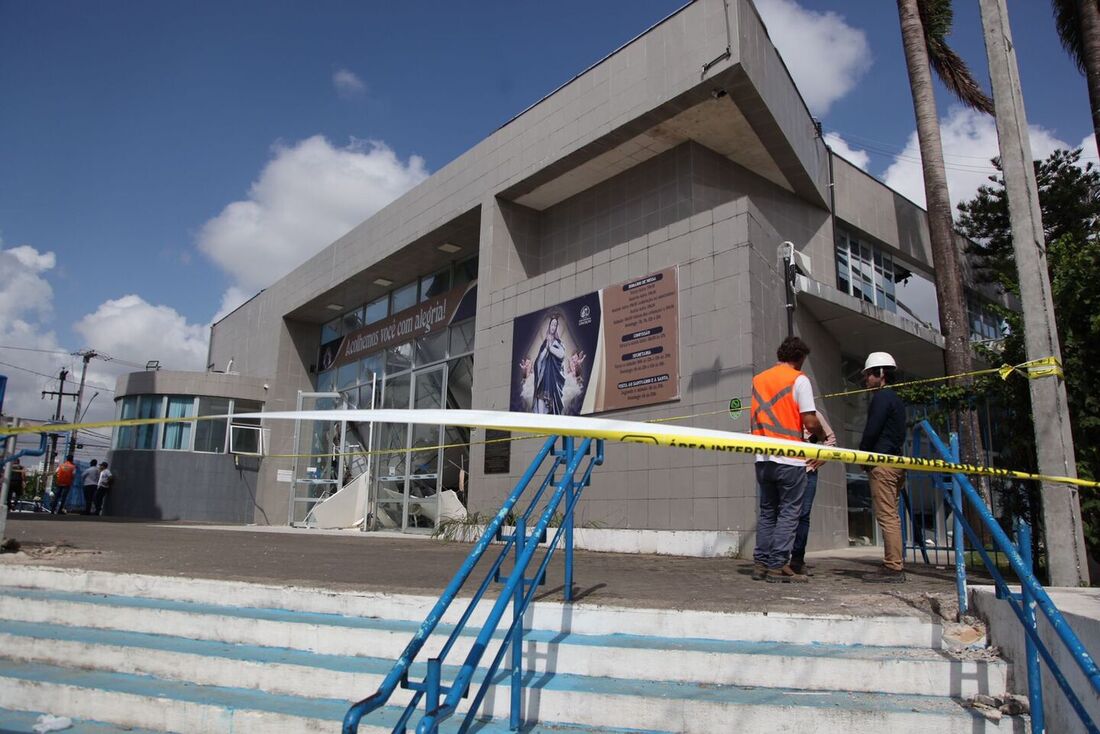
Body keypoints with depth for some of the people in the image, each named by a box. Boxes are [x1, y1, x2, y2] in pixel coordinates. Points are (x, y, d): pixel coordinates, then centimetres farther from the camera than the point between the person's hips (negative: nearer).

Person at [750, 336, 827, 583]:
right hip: (790, 460, -5)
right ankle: (778, 566, 1)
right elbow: (810, 423, -8)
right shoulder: (799, 379, -4)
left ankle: (761, 563, 13)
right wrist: (822, 436, 10)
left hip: (763, 458, 5)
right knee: (788, 514, 2)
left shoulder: (758, 380, 13)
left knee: (766, 512, 12)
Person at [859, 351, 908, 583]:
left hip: (882, 463, -10)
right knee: (891, 517, 10)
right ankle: (894, 566, 12)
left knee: (887, 516, -10)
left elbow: (871, 431, -15)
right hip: (894, 463, 10)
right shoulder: (896, 399, 22)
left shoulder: (882, 397, -8)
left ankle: (893, 568, -11)